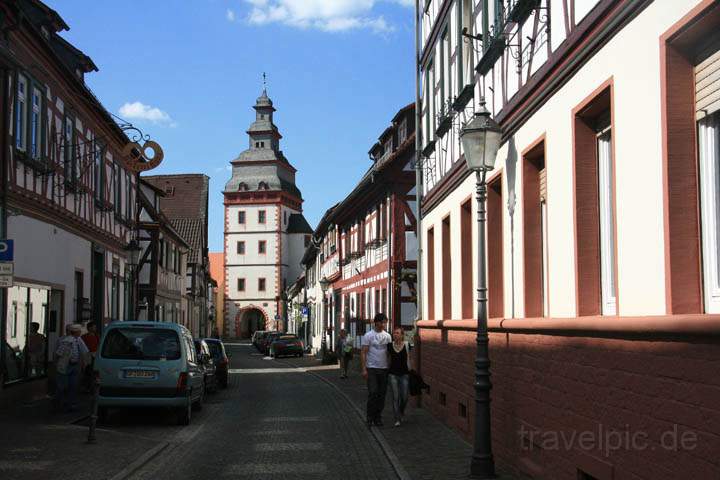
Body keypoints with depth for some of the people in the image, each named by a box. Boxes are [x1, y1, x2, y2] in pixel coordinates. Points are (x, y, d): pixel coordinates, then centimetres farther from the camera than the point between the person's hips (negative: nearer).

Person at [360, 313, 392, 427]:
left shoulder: (387, 336, 10)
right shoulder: (368, 336, -4)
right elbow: (363, 353, -6)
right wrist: (364, 369, -13)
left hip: (384, 368, 4)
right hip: (372, 368, -4)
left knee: (382, 393, 6)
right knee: (373, 393, -10)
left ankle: (378, 417, 15)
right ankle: (370, 417, 2)